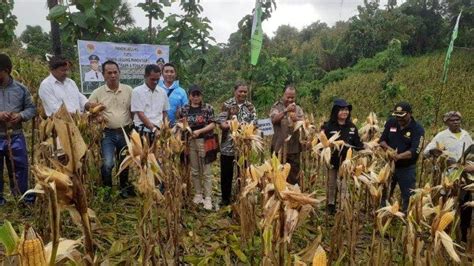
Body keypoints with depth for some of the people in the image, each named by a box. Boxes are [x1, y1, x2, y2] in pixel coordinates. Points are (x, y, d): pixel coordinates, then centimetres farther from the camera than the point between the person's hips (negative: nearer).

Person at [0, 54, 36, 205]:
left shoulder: (20, 88, 1)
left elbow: (31, 108, 7)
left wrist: (21, 115, -13)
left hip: (16, 136, 1)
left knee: (20, 167, 10)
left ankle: (23, 196, 25)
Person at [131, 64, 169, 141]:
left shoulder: (162, 92, 10)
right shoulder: (137, 91, -3)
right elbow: (140, 114, -9)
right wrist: (154, 129, -16)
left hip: (159, 131, 4)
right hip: (143, 132, -3)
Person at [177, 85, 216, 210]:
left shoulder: (208, 108, -2)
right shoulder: (183, 109, 6)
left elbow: (212, 124, -8)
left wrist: (199, 131, -18)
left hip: (204, 142, -3)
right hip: (190, 142, 3)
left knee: (206, 171, -1)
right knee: (194, 171, 13)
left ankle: (207, 198, 5)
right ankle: (198, 194, 26)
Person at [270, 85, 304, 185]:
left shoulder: (298, 109, 11)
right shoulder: (277, 107, 2)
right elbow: (274, 119, -16)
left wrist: (296, 119, -20)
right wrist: (286, 110, -26)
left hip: (294, 147, 3)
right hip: (279, 147, -3)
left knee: (294, 174, 9)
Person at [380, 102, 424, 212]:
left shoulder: (418, 129, -13)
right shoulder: (391, 122, -1)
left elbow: (414, 151, -23)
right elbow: (382, 140, 6)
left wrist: (399, 156, -37)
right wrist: (387, 147, -16)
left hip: (407, 168, -3)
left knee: (408, 197, 6)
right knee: (383, 194, 13)